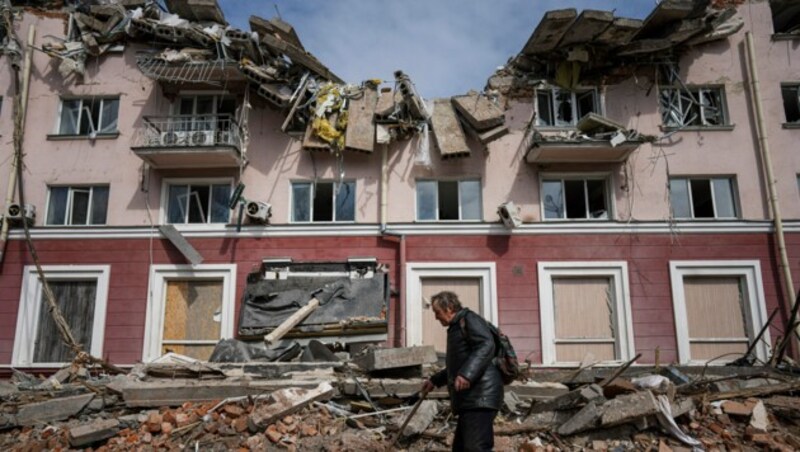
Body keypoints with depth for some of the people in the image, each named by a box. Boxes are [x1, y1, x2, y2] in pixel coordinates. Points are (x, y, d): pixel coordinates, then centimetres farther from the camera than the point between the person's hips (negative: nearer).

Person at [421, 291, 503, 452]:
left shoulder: (469, 319, -3)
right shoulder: (456, 327, 26)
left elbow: (486, 345, -21)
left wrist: (467, 374, -31)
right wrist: (435, 380, 37)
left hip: (480, 396, -10)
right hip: (470, 398, 11)